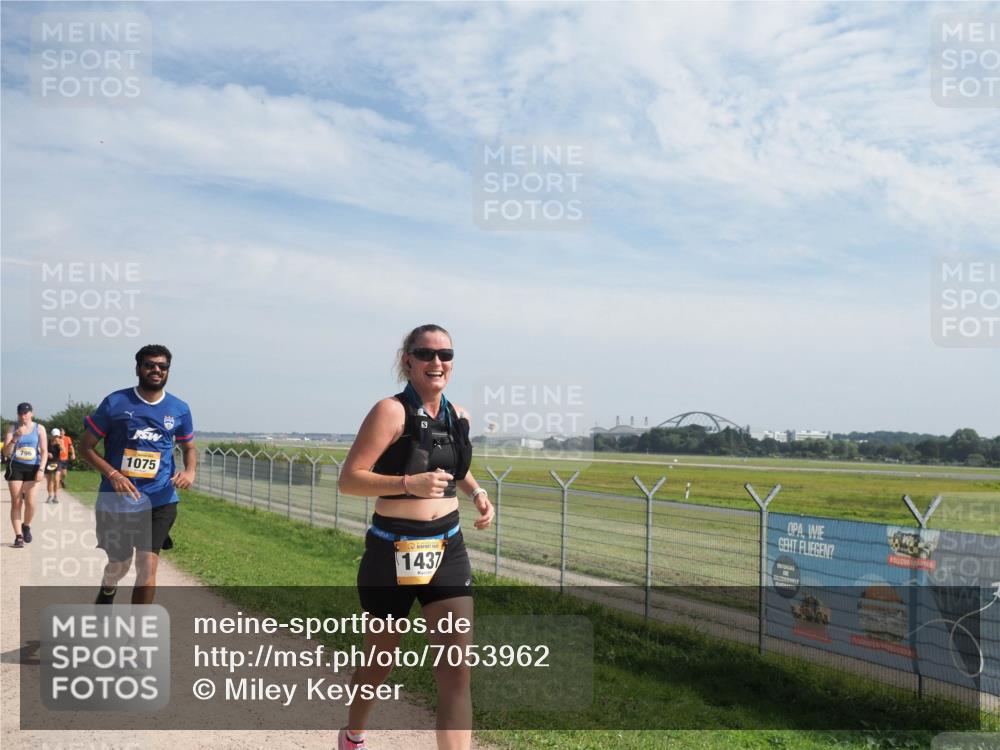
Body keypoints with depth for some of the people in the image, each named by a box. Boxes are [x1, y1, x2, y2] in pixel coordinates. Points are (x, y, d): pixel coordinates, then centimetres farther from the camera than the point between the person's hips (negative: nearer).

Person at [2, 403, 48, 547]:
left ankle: (26, 526, 20)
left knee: (30, 502, -9)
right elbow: (6, 452, -1)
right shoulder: (13, 428, 4)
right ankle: (18, 536, 5)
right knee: (16, 502, -2)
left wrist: (41, 469, -10)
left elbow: (44, 451, 1)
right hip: (15, 467, 1)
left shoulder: (39, 429, 3)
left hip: (32, 468, 0)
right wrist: (15, 437, -16)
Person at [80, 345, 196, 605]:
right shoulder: (115, 403, -6)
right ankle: (107, 589, 51)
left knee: (148, 565, -9)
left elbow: (189, 447, 17)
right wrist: (113, 474, -17)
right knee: (119, 565, 13)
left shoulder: (179, 409, 2)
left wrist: (190, 471, -6)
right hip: (116, 500, -1)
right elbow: (86, 447, -1)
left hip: (160, 501, 1)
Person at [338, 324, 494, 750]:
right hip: (393, 552, -4)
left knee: (456, 669, -5)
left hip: (446, 550, 4)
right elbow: (348, 479, -18)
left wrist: (477, 493, 6)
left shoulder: (458, 416, 6)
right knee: (380, 661, 16)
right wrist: (409, 483, -30)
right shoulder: (391, 411, -14)